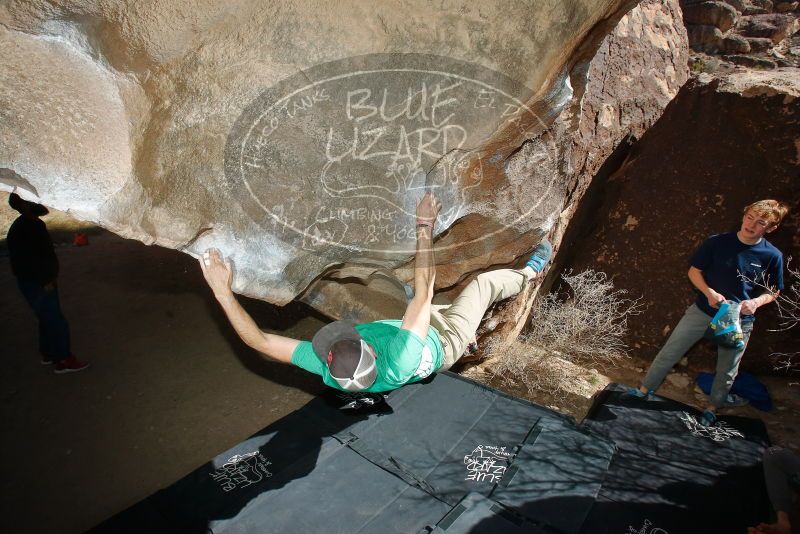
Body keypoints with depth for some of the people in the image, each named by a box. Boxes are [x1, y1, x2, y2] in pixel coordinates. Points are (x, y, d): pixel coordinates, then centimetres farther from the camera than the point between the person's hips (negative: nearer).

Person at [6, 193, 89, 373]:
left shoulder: (34, 224, 8)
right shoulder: (21, 230, -21)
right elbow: (26, 261, -24)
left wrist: (50, 279, 18)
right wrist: (45, 282, -21)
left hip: (43, 281, 10)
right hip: (35, 285, -10)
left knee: (48, 318, 19)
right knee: (56, 321, -4)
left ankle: (48, 354, 32)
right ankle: (63, 361, 5)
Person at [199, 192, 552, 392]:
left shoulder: (327, 372, -40)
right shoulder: (399, 364, -50)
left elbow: (257, 340, -39)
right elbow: (424, 289, -48)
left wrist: (223, 291, -40)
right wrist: (424, 227, -46)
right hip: (444, 345, -4)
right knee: (485, 281, 7)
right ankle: (529, 273, 41)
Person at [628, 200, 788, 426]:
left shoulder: (772, 256, -10)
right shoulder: (717, 242, -12)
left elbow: (773, 291, 2)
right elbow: (694, 271, -3)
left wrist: (756, 302, -18)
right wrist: (709, 293, -19)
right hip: (702, 311, 0)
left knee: (727, 371, 16)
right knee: (669, 352, 3)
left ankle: (711, 408, 40)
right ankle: (645, 390, 21)